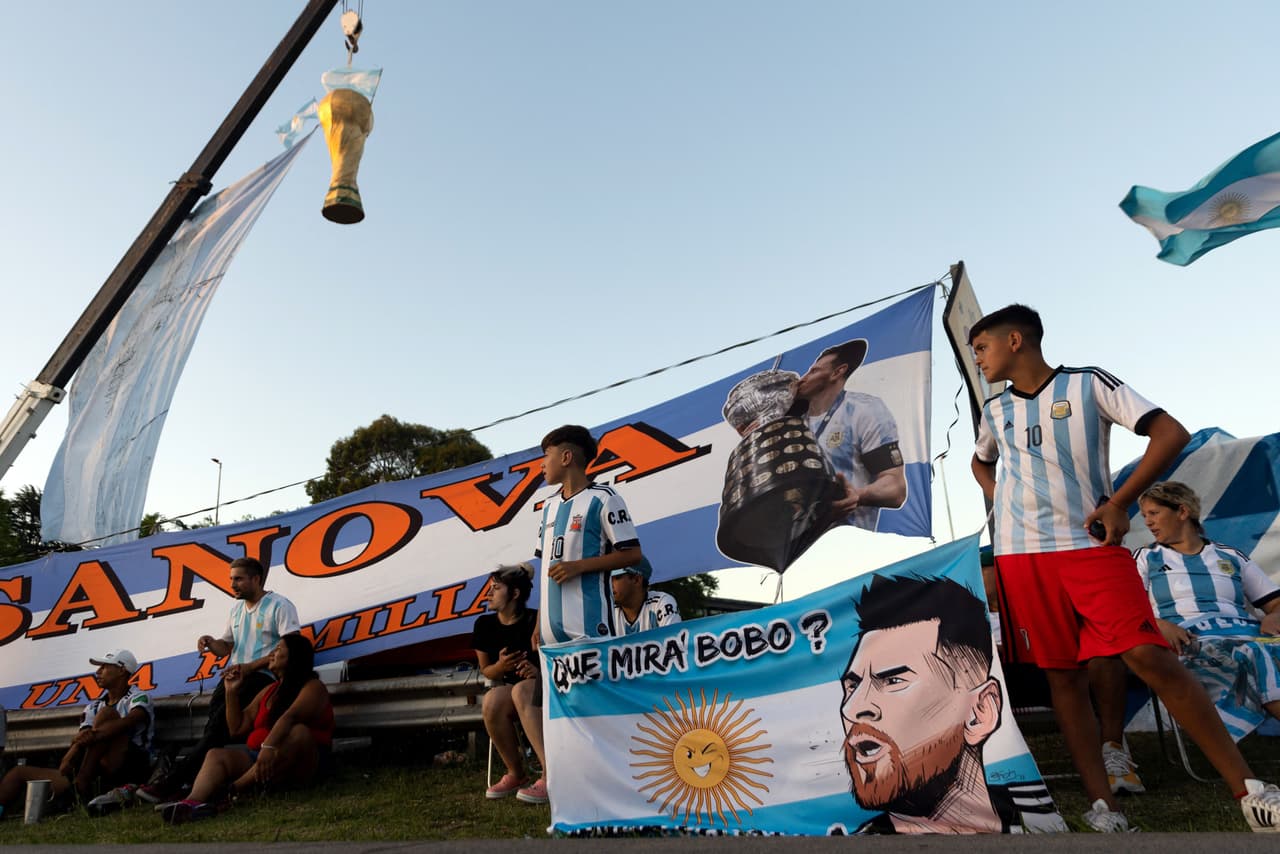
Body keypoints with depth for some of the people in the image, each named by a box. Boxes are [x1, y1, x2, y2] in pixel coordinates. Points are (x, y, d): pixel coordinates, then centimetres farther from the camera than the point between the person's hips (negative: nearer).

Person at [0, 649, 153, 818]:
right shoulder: (94, 707, 22)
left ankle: (81, 785, -28)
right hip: (98, 777, 7)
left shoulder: (139, 697, 2)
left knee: (107, 714, -24)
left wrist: (95, 734, -36)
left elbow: (133, 719, -22)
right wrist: (69, 758, -17)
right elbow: (82, 739, 5)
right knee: (20, 773, 9)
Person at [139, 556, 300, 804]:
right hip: (233, 674, 8)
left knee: (218, 725, -21)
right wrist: (210, 643, 4)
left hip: (261, 675, -8)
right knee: (213, 725, -17)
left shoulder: (279, 606, -4)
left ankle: (172, 781, -21)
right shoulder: (236, 609, 23)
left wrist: (250, 667, -18)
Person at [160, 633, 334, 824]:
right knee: (216, 755, -15)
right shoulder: (268, 691, 21)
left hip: (301, 763, -7)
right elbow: (237, 729, 20)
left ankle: (234, 790, -45)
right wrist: (232, 691, 15)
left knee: (298, 732, -37)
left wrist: (269, 746, -41)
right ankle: (194, 801, -47)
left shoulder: (312, 687, -3)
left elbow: (290, 717, -24)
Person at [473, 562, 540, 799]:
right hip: (506, 689, 4)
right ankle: (516, 774, -11)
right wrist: (501, 666, -13)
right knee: (493, 701, -32)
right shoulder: (485, 624, 3)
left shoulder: (535, 620, -11)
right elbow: (487, 671, 10)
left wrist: (538, 671, -31)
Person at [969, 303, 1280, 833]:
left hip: (1091, 547, -4)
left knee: (1151, 658, -14)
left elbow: (1171, 433, -5)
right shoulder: (995, 410, 13)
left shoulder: (1086, 384, 0)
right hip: (1022, 557, 4)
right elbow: (981, 462, 32)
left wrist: (1119, 503, -10)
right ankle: (1104, 809, 9)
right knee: (1063, 676, 3)